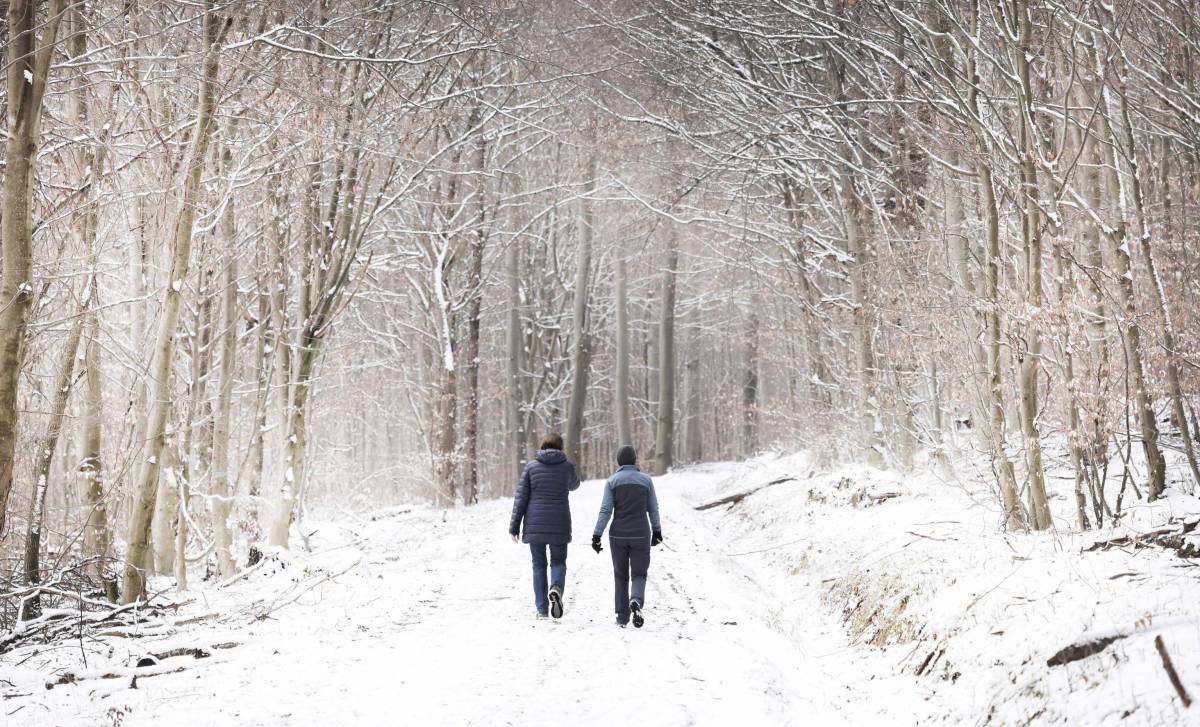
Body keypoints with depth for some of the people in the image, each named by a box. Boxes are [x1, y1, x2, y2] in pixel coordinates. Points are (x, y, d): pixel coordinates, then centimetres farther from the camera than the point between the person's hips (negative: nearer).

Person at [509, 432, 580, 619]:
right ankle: (556, 588, -19)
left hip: (535, 524, 1)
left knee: (539, 565, 11)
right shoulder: (567, 467, -1)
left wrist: (514, 526, 3)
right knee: (558, 562, 12)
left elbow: (521, 497, -1)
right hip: (559, 525, -1)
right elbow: (574, 485, 22)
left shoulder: (531, 467, 0)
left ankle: (542, 608, 7)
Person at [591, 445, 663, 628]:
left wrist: (597, 535, -7)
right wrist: (657, 531, 19)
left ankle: (622, 617, 14)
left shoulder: (612, 481, -2)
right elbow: (653, 509, 6)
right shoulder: (646, 480, 1)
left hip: (618, 535, 0)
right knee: (639, 574, 5)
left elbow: (605, 510, -8)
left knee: (621, 576, 14)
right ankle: (636, 601, -25)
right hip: (640, 535, 0)